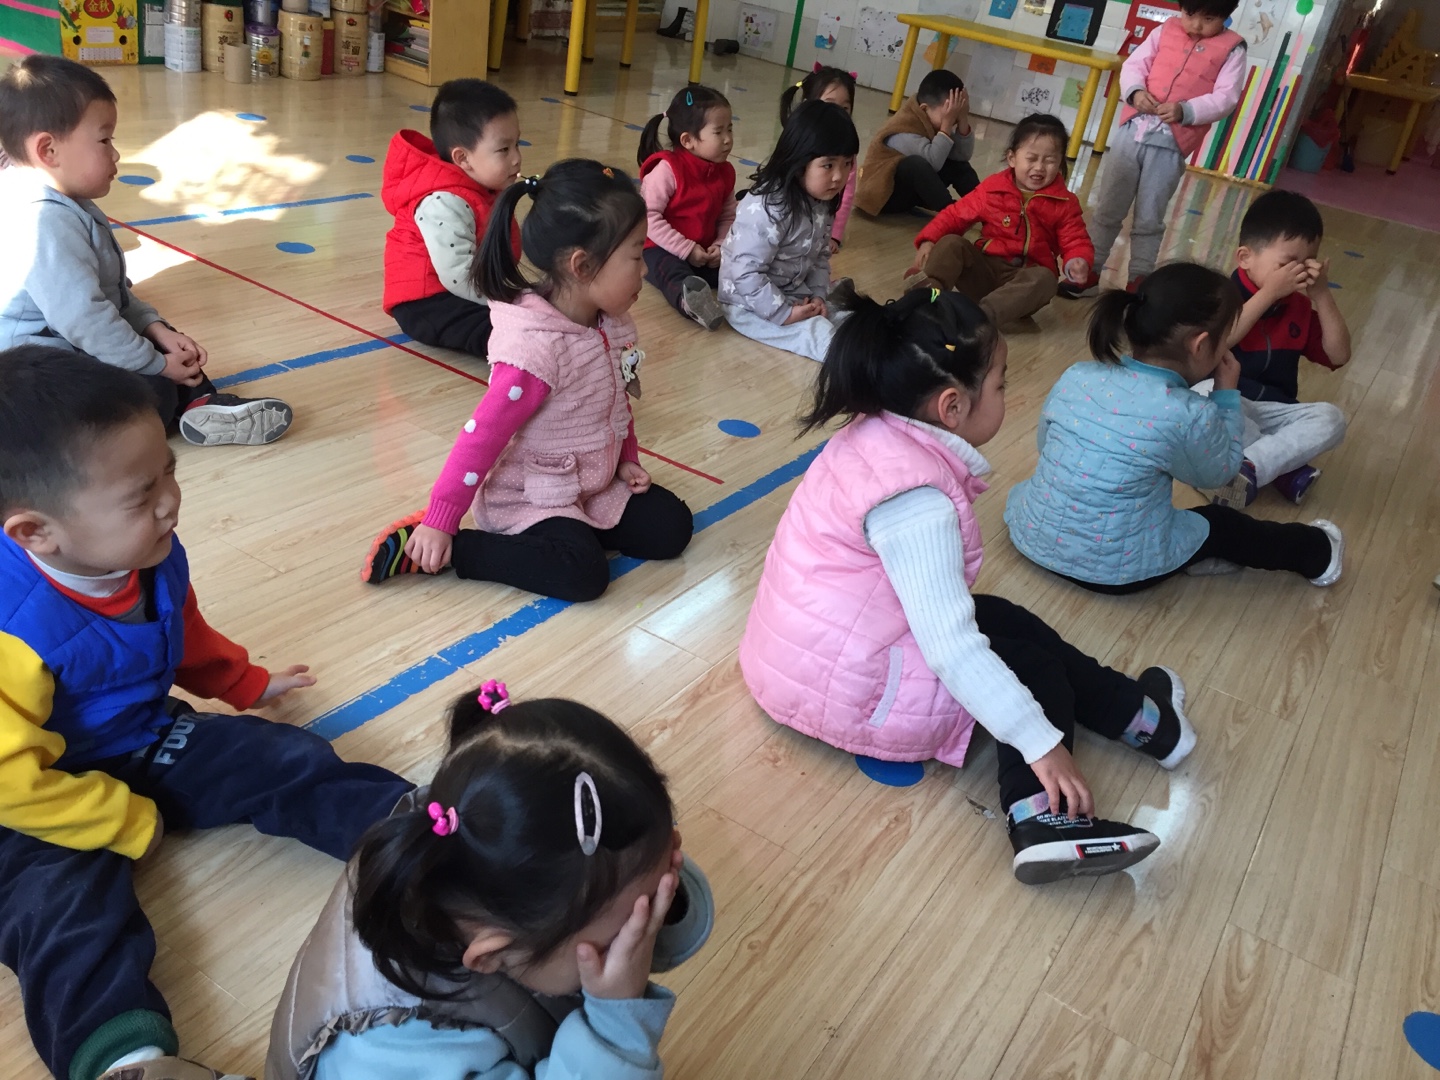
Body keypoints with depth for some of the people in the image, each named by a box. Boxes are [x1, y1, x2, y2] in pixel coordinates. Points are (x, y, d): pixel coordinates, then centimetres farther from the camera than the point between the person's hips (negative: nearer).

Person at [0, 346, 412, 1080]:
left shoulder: (150, 557, -10)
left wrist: (245, 684, 24)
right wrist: (128, 824, -20)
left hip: (153, 744, 6)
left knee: (290, 764, -7)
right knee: (66, 912, -29)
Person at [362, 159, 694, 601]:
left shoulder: (613, 326, -3)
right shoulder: (535, 348, -29)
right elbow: (482, 436, -27)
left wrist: (627, 459, 11)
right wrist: (439, 521, -24)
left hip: (596, 485, 8)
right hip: (529, 496, -8)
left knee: (671, 526, 1)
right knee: (582, 573, -26)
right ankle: (432, 548, -16)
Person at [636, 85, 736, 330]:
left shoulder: (725, 172, 7)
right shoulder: (667, 168, -14)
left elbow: (728, 217, 10)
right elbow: (649, 216, -19)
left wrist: (721, 245, -12)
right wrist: (686, 249, -21)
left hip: (705, 252, 9)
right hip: (662, 249, -9)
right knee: (675, 275, -42)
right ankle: (690, 300, -71)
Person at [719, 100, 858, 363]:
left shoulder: (821, 204, -1)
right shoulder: (767, 209, -29)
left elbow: (820, 257, 10)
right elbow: (746, 274, -30)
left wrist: (818, 296, -7)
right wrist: (784, 313, -27)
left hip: (794, 292, 10)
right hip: (749, 302, -10)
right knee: (818, 331, -26)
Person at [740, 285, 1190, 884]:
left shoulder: (873, 434, -1)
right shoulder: (920, 504, -28)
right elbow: (950, 648, -30)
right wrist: (1042, 744, -25)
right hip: (843, 693, -9)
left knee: (1003, 620, 17)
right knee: (1032, 663, 6)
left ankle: (1133, 710, 24)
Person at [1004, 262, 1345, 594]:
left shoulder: (1076, 376, -7)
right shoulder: (1190, 415, -20)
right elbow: (1218, 473, 1)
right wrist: (1227, 395, 8)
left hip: (1031, 534, 4)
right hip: (1113, 569, -4)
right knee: (1221, 523, 20)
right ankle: (1317, 553, 40)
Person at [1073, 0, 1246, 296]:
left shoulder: (1232, 49, 0)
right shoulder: (1165, 31, 10)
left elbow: (1226, 98, -7)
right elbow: (1133, 65, 6)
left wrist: (1185, 111, -22)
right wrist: (1135, 92, -15)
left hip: (1170, 145, -3)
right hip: (1133, 130, 3)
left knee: (1149, 219, 3)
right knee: (1107, 208, 9)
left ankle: (1138, 281, 15)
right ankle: (1090, 271, 20)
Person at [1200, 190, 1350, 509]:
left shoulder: (1299, 306, 9)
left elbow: (1339, 356, 4)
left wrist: (1322, 295, -6)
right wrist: (1269, 292, -26)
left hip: (1272, 412, 6)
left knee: (1330, 419, -20)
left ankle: (1247, 469, -35)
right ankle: (1284, 470, -29)